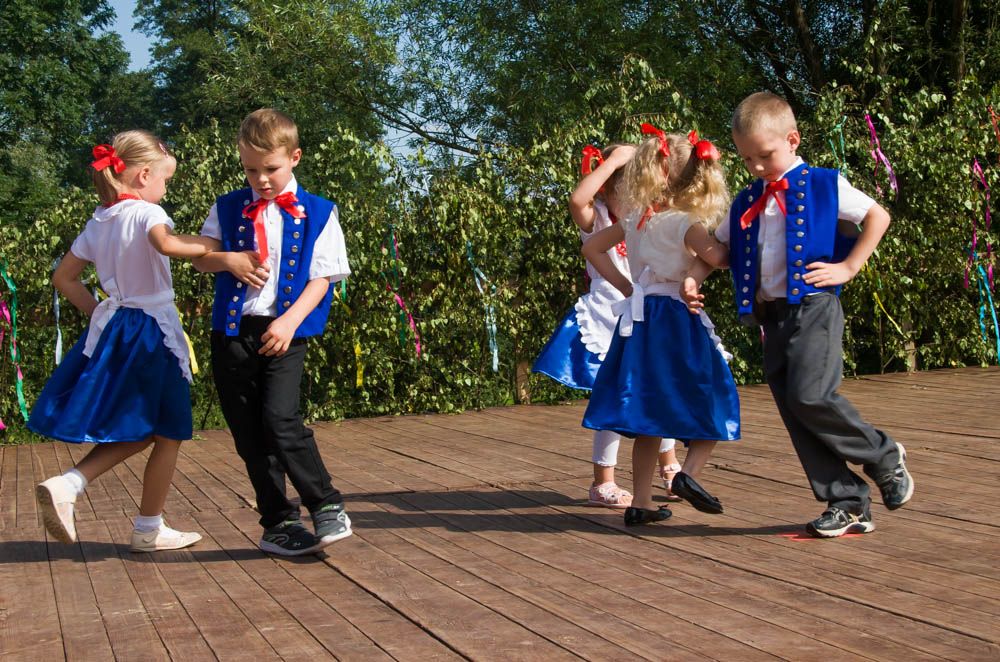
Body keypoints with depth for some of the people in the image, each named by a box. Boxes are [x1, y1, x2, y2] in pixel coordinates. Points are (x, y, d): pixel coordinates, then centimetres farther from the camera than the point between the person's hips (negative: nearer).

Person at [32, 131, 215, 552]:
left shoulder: (98, 222, 10)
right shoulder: (147, 212, -13)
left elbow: (63, 277, 14)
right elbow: (166, 244, -35)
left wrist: (97, 312, 15)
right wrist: (209, 244, -21)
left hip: (112, 328, 8)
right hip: (152, 331, -8)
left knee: (137, 431, 18)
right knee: (168, 434, 7)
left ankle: (66, 486, -1)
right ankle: (149, 529, 15)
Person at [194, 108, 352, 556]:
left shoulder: (317, 213, 3)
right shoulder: (228, 208, 11)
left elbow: (322, 278, -1)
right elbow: (199, 257, 14)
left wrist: (291, 321, -15)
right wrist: (229, 260, -8)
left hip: (284, 332, -3)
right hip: (232, 330, 4)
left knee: (280, 421, -19)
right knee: (248, 434, 5)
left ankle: (327, 507, -4)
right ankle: (278, 522, 15)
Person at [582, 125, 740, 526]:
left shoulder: (635, 221, 8)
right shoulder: (687, 225, -12)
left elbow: (591, 247, 18)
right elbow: (723, 260, -22)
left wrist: (625, 286, 14)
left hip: (639, 322, 7)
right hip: (677, 323, -6)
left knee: (648, 416, 11)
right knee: (712, 402, 7)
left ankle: (641, 502, 12)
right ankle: (689, 471, -13)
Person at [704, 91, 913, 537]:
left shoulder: (822, 185, 1)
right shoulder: (746, 204, 16)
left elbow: (878, 216, 1)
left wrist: (848, 267, -7)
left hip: (812, 307, -6)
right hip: (770, 315, 6)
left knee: (810, 396, -21)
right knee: (792, 410, 1)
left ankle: (885, 456, 4)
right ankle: (848, 503, 8)